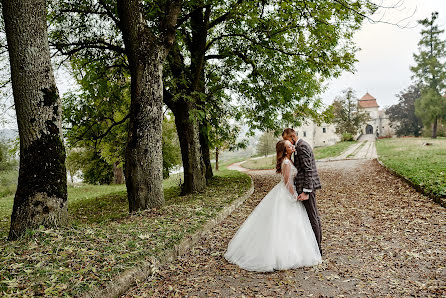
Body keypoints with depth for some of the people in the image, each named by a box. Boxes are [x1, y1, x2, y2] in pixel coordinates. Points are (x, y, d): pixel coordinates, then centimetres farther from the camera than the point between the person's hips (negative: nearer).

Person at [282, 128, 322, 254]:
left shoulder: (302, 147, -16)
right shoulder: (301, 145, 16)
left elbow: (308, 170, -22)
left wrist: (306, 191, -24)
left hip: (307, 186, -11)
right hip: (308, 186, 11)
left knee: (312, 217, -2)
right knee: (314, 216, 16)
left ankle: (316, 248, 8)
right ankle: (317, 244, 28)